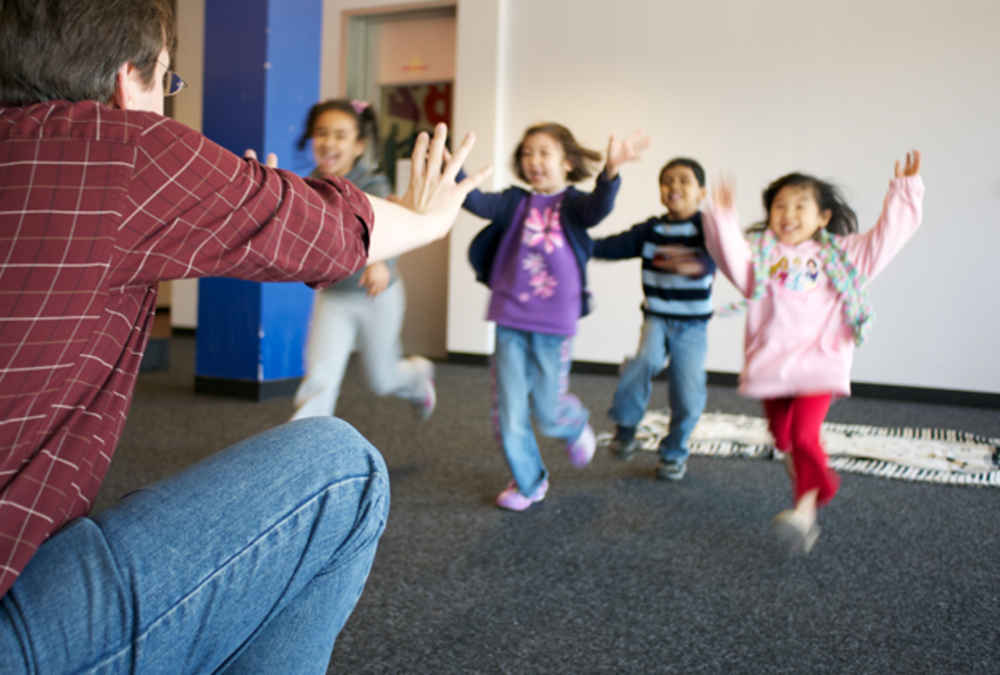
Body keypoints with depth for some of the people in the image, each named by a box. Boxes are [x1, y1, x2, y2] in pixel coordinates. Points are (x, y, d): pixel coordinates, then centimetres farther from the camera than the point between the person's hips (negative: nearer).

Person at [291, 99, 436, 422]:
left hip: (376, 295, -3)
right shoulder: (312, 185, -8)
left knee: (381, 380, 17)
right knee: (319, 377, -12)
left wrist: (379, 262, -65)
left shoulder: (372, 184, -23)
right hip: (331, 296, 3)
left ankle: (418, 374, 52)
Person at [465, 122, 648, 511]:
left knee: (547, 411, 8)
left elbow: (597, 209, -26)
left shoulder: (573, 204, -4)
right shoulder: (516, 202, 2)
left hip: (555, 323, -2)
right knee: (508, 413, 6)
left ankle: (576, 426, 44)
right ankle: (528, 482, 28)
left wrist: (610, 171, -45)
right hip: (510, 321, 3)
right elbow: (476, 203, -14)